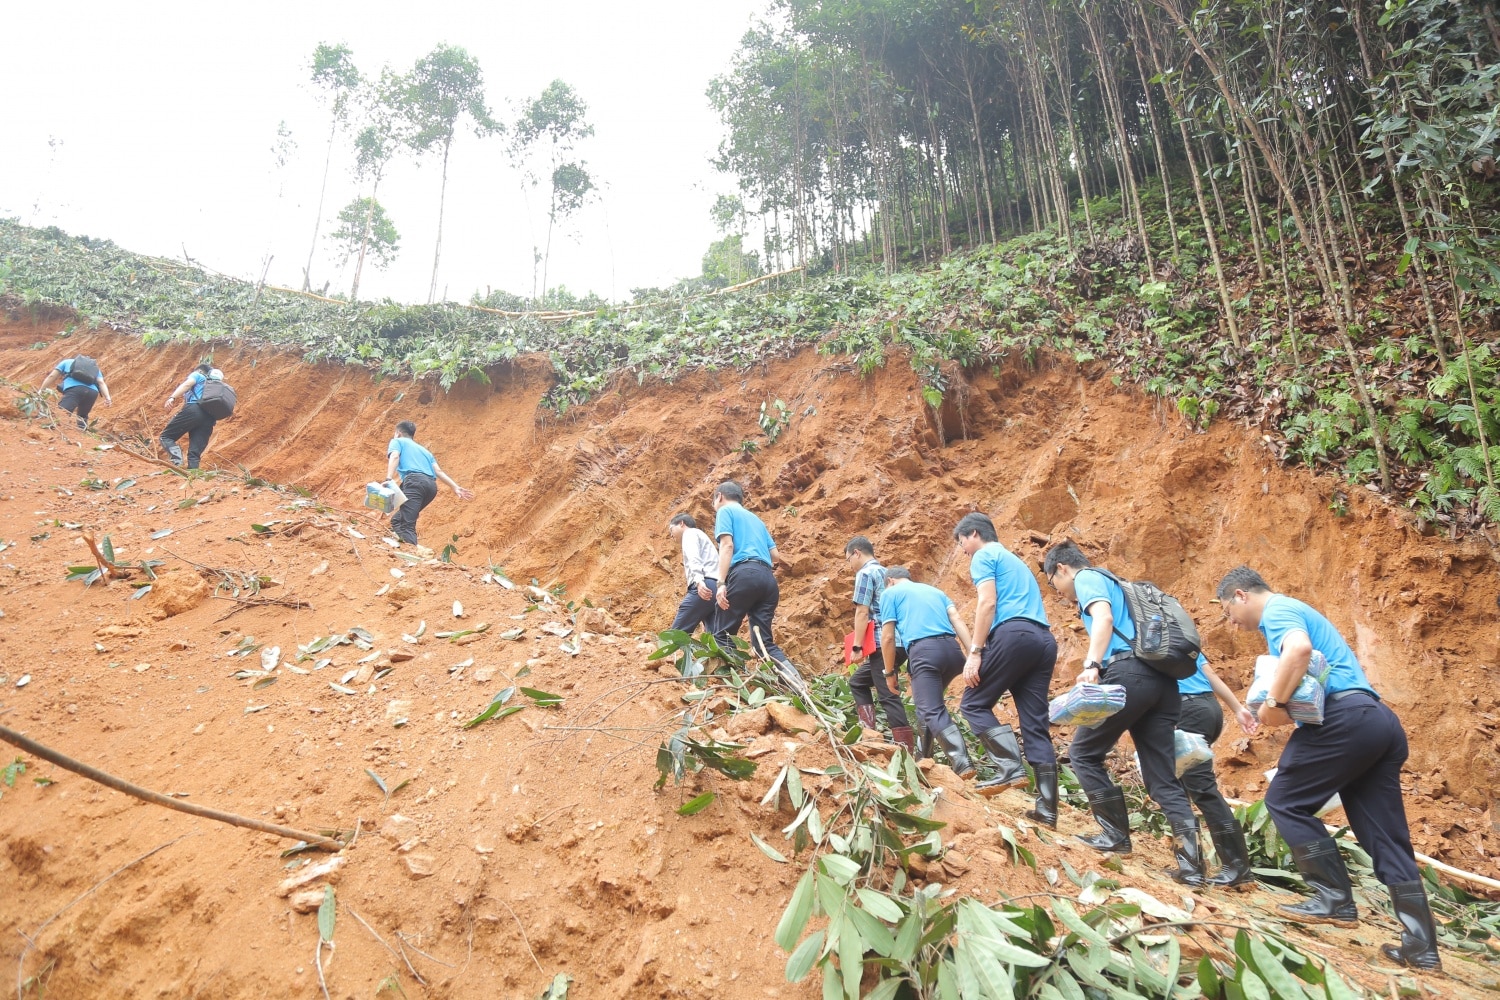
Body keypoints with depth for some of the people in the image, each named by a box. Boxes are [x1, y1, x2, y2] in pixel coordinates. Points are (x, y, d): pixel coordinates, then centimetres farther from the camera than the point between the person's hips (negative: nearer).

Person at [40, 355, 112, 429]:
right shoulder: (94, 366, 37)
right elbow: (101, 383, 19)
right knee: (82, 416, 26)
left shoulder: (67, 362, 35)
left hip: (74, 389, -3)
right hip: (92, 391, 3)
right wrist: (108, 398, 5)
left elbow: (51, 376, 24)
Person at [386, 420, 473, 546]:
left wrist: (389, 479, -17)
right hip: (431, 485, 7)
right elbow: (438, 471, 22)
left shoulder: (397, 441, 22)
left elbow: (394, 457, -2)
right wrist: (455, 487, 10)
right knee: (397, 519, 20)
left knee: (407, 526, -19)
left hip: (414, 481, -7)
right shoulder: (423, 450, 37)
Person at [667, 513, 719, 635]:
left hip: (705, 585, -9)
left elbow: (694, 558, -10)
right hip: (716, 588, 9)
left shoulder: (690, 533, 11)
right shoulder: (702, 537, 38)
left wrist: (698, 580, -27)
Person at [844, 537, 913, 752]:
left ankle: (906, 747, -10)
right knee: (858, 681, 19)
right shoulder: (886, 572, 22)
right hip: (898, 641, 9)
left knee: (887, 694, -7)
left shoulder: (865, 573, -4)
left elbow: (862, 612, -12)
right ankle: (869, 730, 11)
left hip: (882, 643, -9)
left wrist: (857, 646, -13)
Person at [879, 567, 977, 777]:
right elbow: (957, 620, 14)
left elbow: (888, 637, 8)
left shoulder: (890, 593, 17)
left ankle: (962, 762, -23)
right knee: (928, 704, 25)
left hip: (924, 650, -6)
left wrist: (890, 672, 17)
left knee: (932, 711, -9)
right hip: (952, 649, 6)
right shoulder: (935, 590, 30)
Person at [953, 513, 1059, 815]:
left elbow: (988, 602, -8)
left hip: (1014, 633, -8)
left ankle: (1010, 768, -13)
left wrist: (974, 652, -12)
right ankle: (1047, 809, 0)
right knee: (1036, 723, 4)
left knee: (973, 704, 2)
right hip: (1044, 639, 8)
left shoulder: (984, 555, 6)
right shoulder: (1014, 560, 33)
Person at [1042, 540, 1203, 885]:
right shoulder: (1113, 583, 33)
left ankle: (1116, 835, 9)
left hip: (1129, 673, -9)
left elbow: (1104, 617, -14)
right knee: (1164, 778, 8)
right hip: (1163, 681, 9)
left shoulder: (1087, 577, 7)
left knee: (1083, 753, 7)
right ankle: (1191, 864, 1)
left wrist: (1091, 665, -26)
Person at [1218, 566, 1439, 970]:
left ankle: (1335, 900, 3)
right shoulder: (1296, 612, 29)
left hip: (1346, 718, -10)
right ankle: (1421, 947, 10)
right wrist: (1285, 704, 17)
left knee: (1285, 801, 2)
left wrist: (1274, 703, -18)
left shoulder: (1277, 609, -2)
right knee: (1386, 836, 9)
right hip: (1382, 722, 10)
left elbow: (1299, 649, -25)